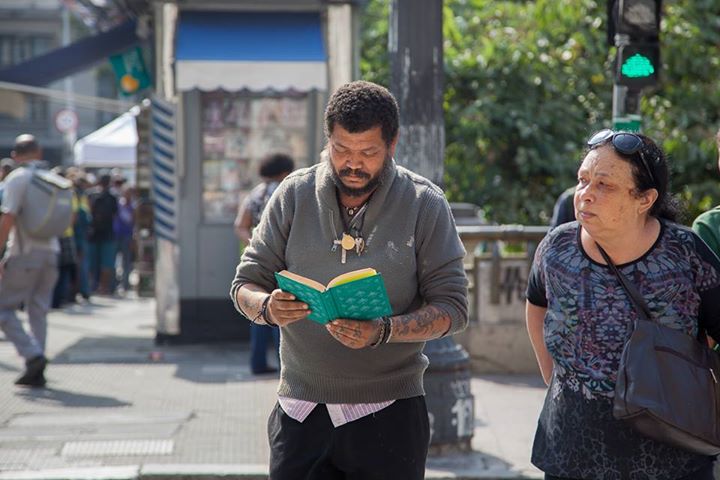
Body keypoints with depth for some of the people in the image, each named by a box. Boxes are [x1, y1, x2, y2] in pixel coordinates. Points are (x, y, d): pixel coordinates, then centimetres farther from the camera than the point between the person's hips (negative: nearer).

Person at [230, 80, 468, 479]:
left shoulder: (425, 204, -3)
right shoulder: (294, 195, 3)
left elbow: (452, 308, -6)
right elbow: (245, 285, 6)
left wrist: (383, 332, -23)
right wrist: (268, 308, -18)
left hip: (389, 412, -1)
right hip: (300, 412, 2)